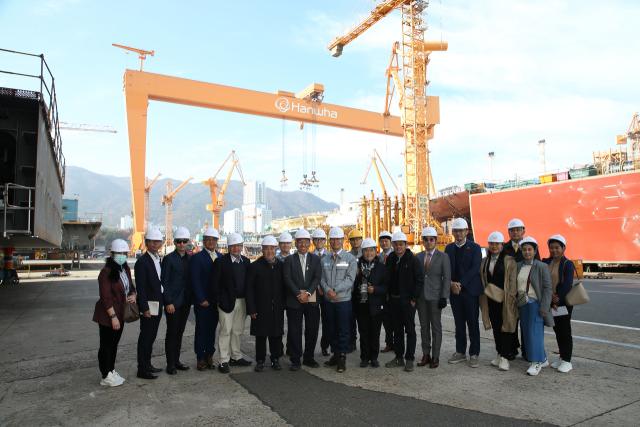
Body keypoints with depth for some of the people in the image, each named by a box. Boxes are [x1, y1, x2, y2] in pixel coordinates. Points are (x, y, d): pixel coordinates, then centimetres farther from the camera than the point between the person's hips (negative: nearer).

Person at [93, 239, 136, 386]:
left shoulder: (126, 269, 7)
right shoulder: (106, 272, -18)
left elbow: (131, 286, 19)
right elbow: (106, 297, -21)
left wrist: (133, 295, -4)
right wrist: (113, 316, -21)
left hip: (120, 314, 8)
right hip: (107, 316, -8)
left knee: (114, 345, 18)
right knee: (106, 346, 4)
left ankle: (111, 371, 31)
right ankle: (106, 377, 16)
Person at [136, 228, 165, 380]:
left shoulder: (160, 260, 12)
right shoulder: (142, 262, -12)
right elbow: (140, 287, -15)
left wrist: (163, 303, 11)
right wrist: (144, 308, -18)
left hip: (158, 305, 8)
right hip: (148, 305, -8)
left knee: (151, 336, 16)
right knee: (145, 337, 0)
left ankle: (147, 364, 28)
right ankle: (142, 369, 10)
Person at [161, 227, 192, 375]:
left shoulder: (190, 258, 9)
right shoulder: (169, 259, -7)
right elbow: (165, 282, -9)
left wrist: (191, 299, 6)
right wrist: (168, 302, -14)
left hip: (185, 301, 5)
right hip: (173, 302, -5)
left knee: (180, 331, 12)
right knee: (172, 332, 1)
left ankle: (176, 360, 23)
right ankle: (170, 364, 11)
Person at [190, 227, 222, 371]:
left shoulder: (221, 257, 9)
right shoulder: (197, 258, -5)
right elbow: (195, 281, -10)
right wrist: (201, 299, -14)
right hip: (202, 301, -4)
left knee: (212, 329, 12)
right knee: (201, 330, 5)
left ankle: (209, 356, 23)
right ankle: (201, 359, 16)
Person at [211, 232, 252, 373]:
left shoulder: (246, 261, 9)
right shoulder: (221, 261, -6)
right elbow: (214, 282, -7)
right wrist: (218, 300, -11)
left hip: (242, 301, 5)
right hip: (227, 302, -5)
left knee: (238, 330, 14)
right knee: (225, 331, -1)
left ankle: (236, 357, 26)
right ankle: (223, 361, 8)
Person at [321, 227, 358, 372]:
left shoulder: (350, 259, -2)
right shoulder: (325, 260, 10)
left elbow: (350, 279, -10)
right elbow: (322, 278, 5)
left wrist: (335, 289, -17)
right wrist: (327, 290, -14)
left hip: (343, 300, -4)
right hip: (328, 300, 4)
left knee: (343, 330, 2)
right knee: (333, 329, 12)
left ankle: (342, 357, 13)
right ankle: (335, 354, 25)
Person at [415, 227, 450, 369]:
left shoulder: (443, 257, 0)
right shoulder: (418, 257, 9)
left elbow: (447, 278, -3)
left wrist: (444, 297, -10)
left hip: (435, 297, -3)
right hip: (421, 297, 3)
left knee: (436, 327, 4)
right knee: (424, 326, 9)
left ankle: (435, 356, 14)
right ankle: (426, 355, 19)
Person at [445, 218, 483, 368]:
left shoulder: (475, 247, -1)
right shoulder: (449, 248, 11)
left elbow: (475, 268, -10)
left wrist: (460, 284, -16)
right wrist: (452, 284, -11)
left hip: (470, 290, -3)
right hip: (454, 291, 4)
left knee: (473, 323, 2)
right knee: (459, 323, 11)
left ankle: (474, 354, 11)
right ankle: (460, 352, 20)